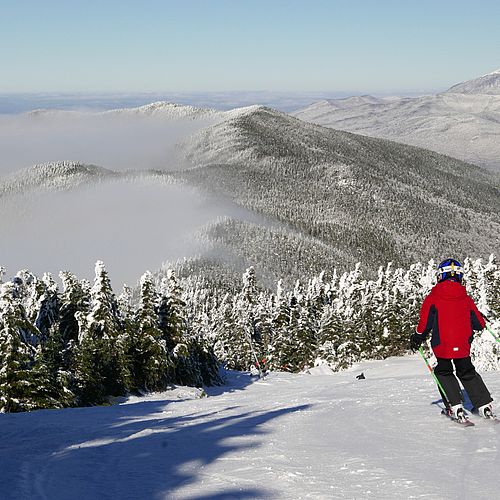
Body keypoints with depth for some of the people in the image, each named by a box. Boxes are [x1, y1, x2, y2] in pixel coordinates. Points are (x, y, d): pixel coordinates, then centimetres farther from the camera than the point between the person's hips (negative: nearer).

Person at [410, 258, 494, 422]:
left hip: (442, 345, -3)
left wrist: (417, 338, 8)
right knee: (468, 373, 21)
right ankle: (485, 406, 15)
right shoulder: (466, 298, 4)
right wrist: (481, 322, 35)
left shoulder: (432, 298, -5)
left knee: (444, 373, 16)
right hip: (463, 345, 3)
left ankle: (455, 407, 1)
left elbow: (425, 323, -7)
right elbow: (479, 324, 11)